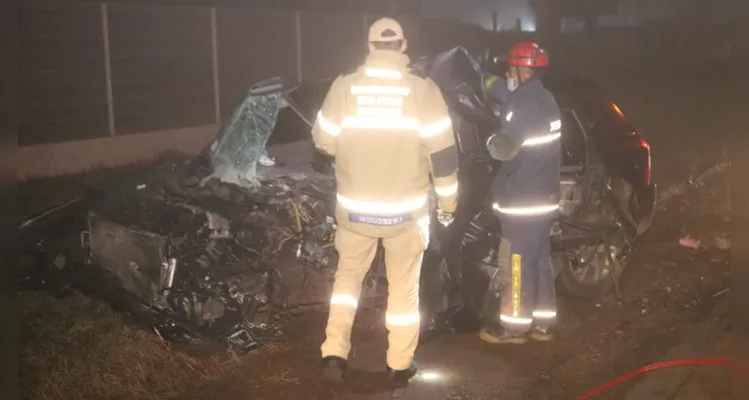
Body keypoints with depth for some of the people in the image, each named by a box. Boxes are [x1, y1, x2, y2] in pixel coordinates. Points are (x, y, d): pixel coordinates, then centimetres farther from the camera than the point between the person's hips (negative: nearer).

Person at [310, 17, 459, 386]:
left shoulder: (343, 86, -6)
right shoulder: (423, 90, -10)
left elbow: (323, 141, 2)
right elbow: (443, 153, -8)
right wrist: (448, 202, 4)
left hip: (354, 208, 1)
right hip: (406, 210, -1)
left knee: (348, 276, 21)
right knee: (404, 287, 14)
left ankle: (335, 353, 13)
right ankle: (400, 365, 24)